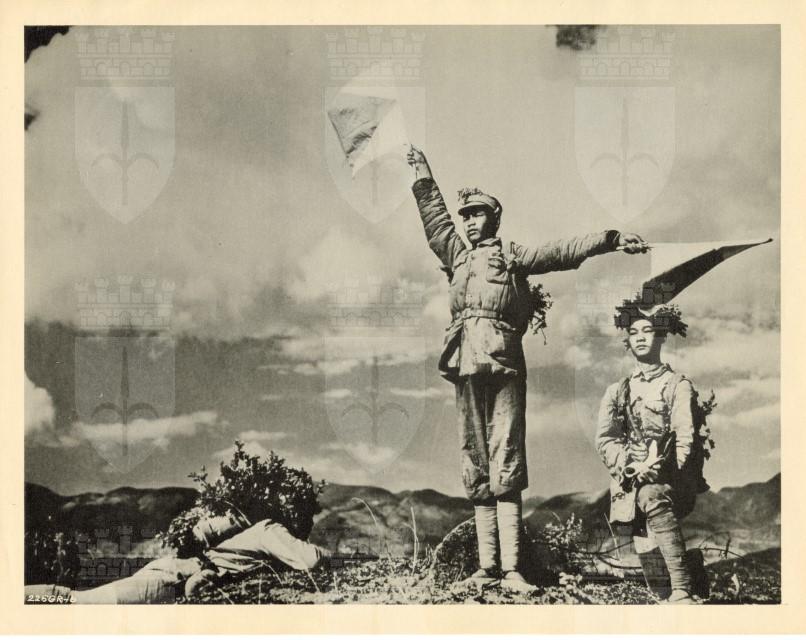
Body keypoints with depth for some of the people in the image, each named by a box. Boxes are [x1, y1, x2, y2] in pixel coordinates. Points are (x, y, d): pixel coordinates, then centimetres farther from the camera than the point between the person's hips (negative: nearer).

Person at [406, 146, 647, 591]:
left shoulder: (513, 255, 12)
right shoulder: (456, 256, 23)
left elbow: (564, 252, 5)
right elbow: (435, 218, 33)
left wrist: (611, 239, -4)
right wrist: (423, 175, 39)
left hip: (504, 365, -4)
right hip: (466, 368, 4)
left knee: (505, 467, -9)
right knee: (475, 469, 3)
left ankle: (511, 568, -12)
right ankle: (486, 566, 5)